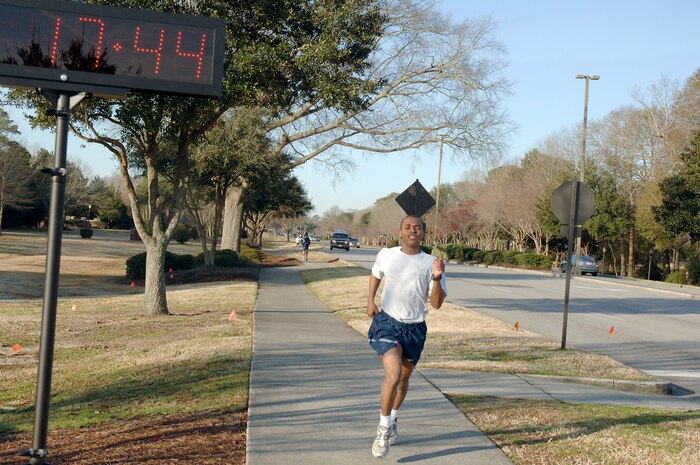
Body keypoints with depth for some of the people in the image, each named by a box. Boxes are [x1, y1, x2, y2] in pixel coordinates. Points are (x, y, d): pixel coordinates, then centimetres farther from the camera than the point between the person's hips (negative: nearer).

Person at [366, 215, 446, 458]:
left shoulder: (431, 263, -5)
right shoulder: (385, 255, -1)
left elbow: (436, 303, -9)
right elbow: (375, 275, 21)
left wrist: (437, 279, -25)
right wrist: (370, 300, 9)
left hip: (415, 328, 2)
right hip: (387, 322, -2)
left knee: (403, 379, 17)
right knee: (393, 375, -21)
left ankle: (393, 420, 44)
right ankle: (383, 428, -2)